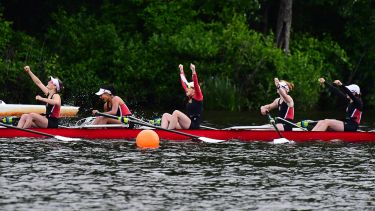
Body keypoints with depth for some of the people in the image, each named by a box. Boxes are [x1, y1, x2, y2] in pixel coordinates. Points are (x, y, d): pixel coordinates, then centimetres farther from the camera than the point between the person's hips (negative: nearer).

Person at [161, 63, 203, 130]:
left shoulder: (198, 97, -4)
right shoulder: (190, 98, 17)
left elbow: (196, 84, -18)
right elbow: (184, 84, 27)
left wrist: (193, 71, -29)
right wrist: (181, 71, 34)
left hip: (193, 126, -9)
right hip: (186, 125, 9)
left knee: (176, 112, -29)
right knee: (165, 115, 1)